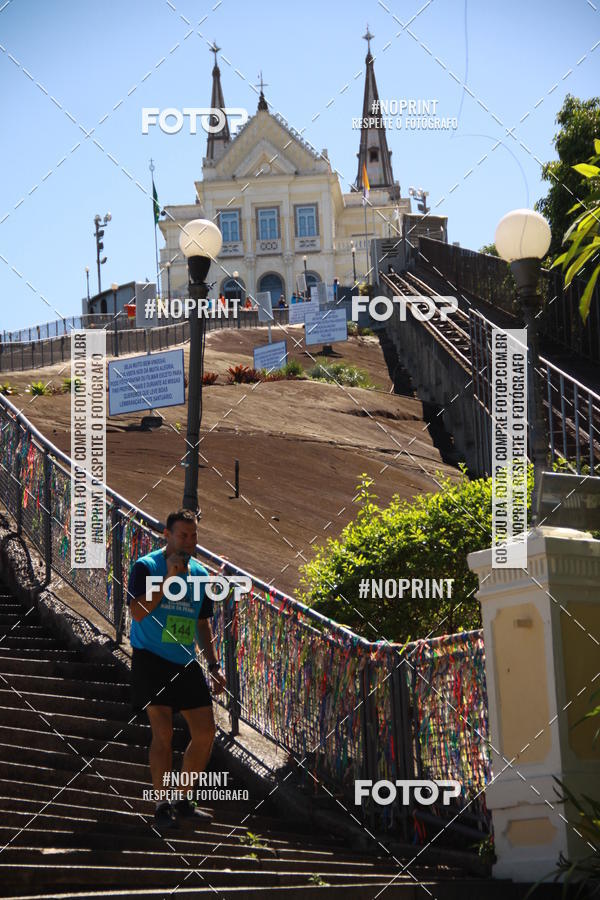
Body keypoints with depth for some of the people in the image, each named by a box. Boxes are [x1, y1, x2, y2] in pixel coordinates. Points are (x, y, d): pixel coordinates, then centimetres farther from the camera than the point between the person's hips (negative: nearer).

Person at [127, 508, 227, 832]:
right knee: (163, 732, -13)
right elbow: (139, 611, -20)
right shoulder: (146, 567, -7)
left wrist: (213, 665, 15)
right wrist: (168, 578, -22)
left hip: (186, 662, 6)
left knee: (205, 732, 3)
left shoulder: (200, 574, 11)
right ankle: (162, 806, -4)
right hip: (151, 659, -6)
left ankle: (184, 801, 18)